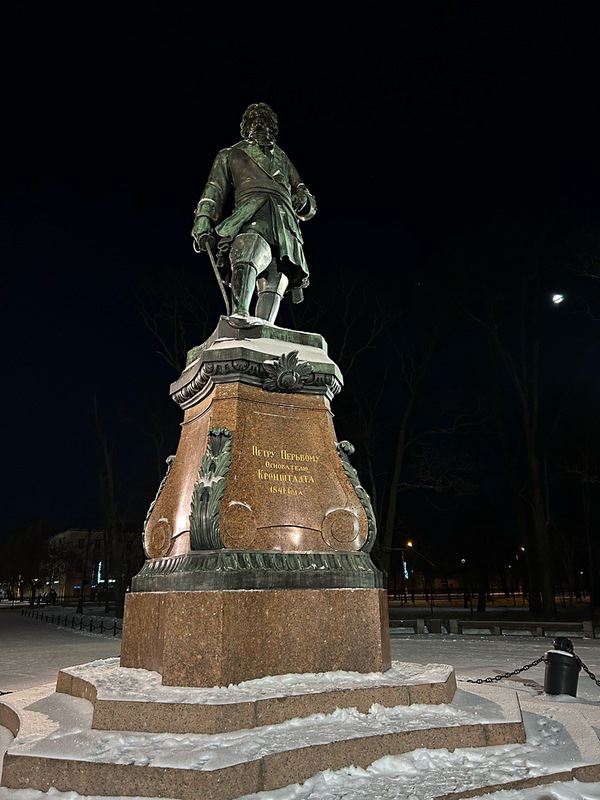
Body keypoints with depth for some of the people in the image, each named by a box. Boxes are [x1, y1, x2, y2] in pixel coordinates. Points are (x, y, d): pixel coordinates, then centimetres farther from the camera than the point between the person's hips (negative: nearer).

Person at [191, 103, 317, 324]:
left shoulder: (283, 160, 40)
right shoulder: (231, 155, 34)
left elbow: (309, 207, 37)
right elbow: (213, 193, 22)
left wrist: (305, 202, 11)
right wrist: (202, 224, 4)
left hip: (285, 225, 3)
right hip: (251, 217, -3)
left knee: (274, 285, -19)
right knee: (251, 250, -37)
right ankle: (238, 315, -53)